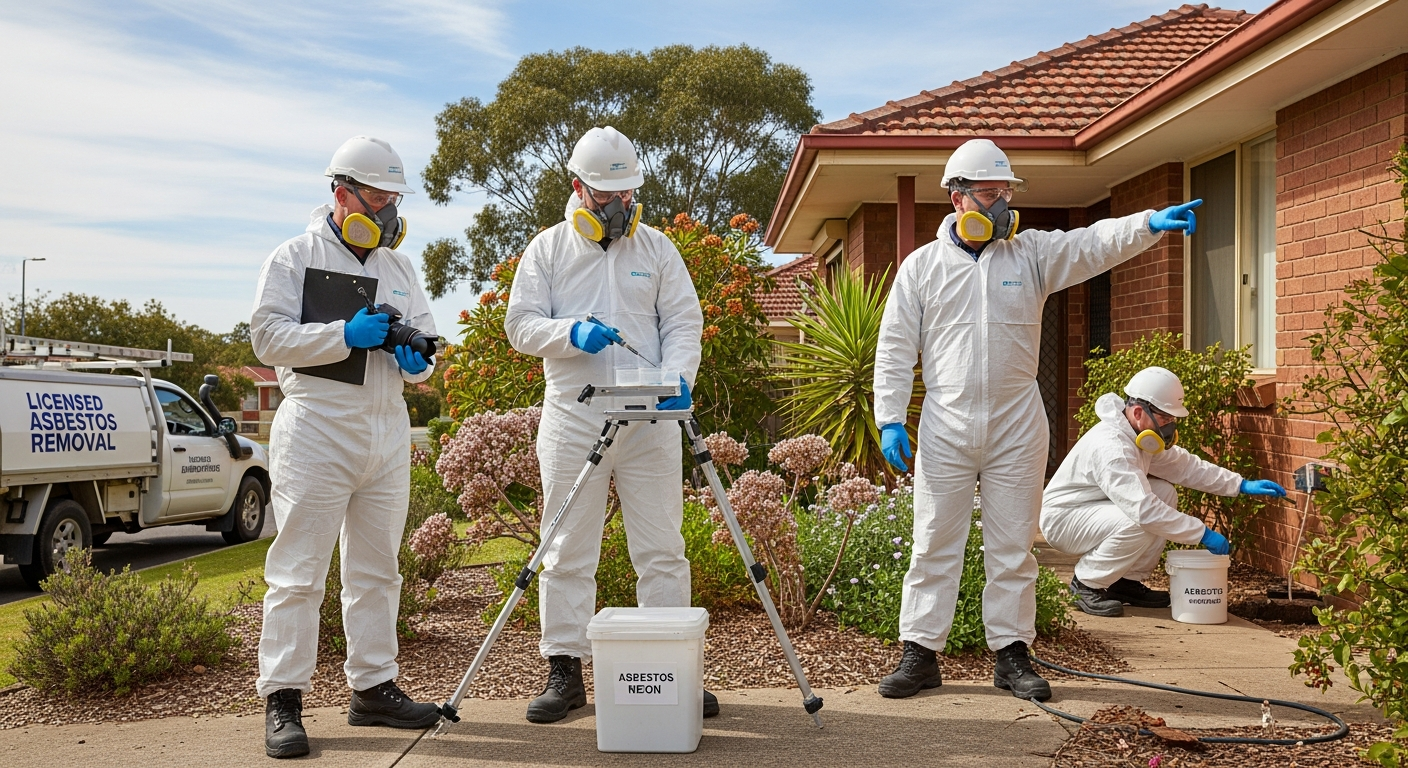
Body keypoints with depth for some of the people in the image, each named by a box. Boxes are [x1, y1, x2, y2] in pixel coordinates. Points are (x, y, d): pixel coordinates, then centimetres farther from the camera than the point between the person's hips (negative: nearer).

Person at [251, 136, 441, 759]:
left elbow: (426, 336, 20)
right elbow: (268, 337, -8)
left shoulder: (399, 267, 18)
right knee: (299, 570, -6)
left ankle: (373, 688, 19)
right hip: (318, 429, -6)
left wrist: (415, 357, -4)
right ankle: (283, 701, 0)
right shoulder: (295, 258, 1)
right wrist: (345, 336, -18)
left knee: (376, 568, 11)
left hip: (388, 430, 6)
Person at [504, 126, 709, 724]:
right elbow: (521, 324, 3)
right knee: (568, 551, 3)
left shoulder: (657, 249, 11)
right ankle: (564, 671, 13)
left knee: (661, 550, 3)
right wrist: (571, 332, -17)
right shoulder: (548, 248, 8)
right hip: (572, 417, 0)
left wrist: (676, 376, -14)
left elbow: (683, 322, 5)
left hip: (649, 417, 1)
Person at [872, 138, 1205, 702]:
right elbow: (895, 349, 3)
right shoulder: (921, 266, 4)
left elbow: (1095, 243, -8)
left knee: (1013, 547, 7)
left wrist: (1151, 223, -27)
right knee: (934, 544, 3)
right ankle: (920, 654, 12)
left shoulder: (1032, 253, 7)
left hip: (1017, 427, 1)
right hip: (945, 426, -1)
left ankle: (1012, 655, 18)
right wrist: (890, 419, -6)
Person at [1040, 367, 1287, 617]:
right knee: (1139, 525, -30)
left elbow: (1185, 465, 7)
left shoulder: (1140, 436, 1)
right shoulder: (1111, 447, -30)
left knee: (1165, 493, 1)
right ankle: (1086, 585, -8)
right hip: (1062, 519, -10)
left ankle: (1127, 582, 7)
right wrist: (1202, 533, -30)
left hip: (1095, 508, 10)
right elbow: (1144, 509, -36)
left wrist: (1243, 485, -1)